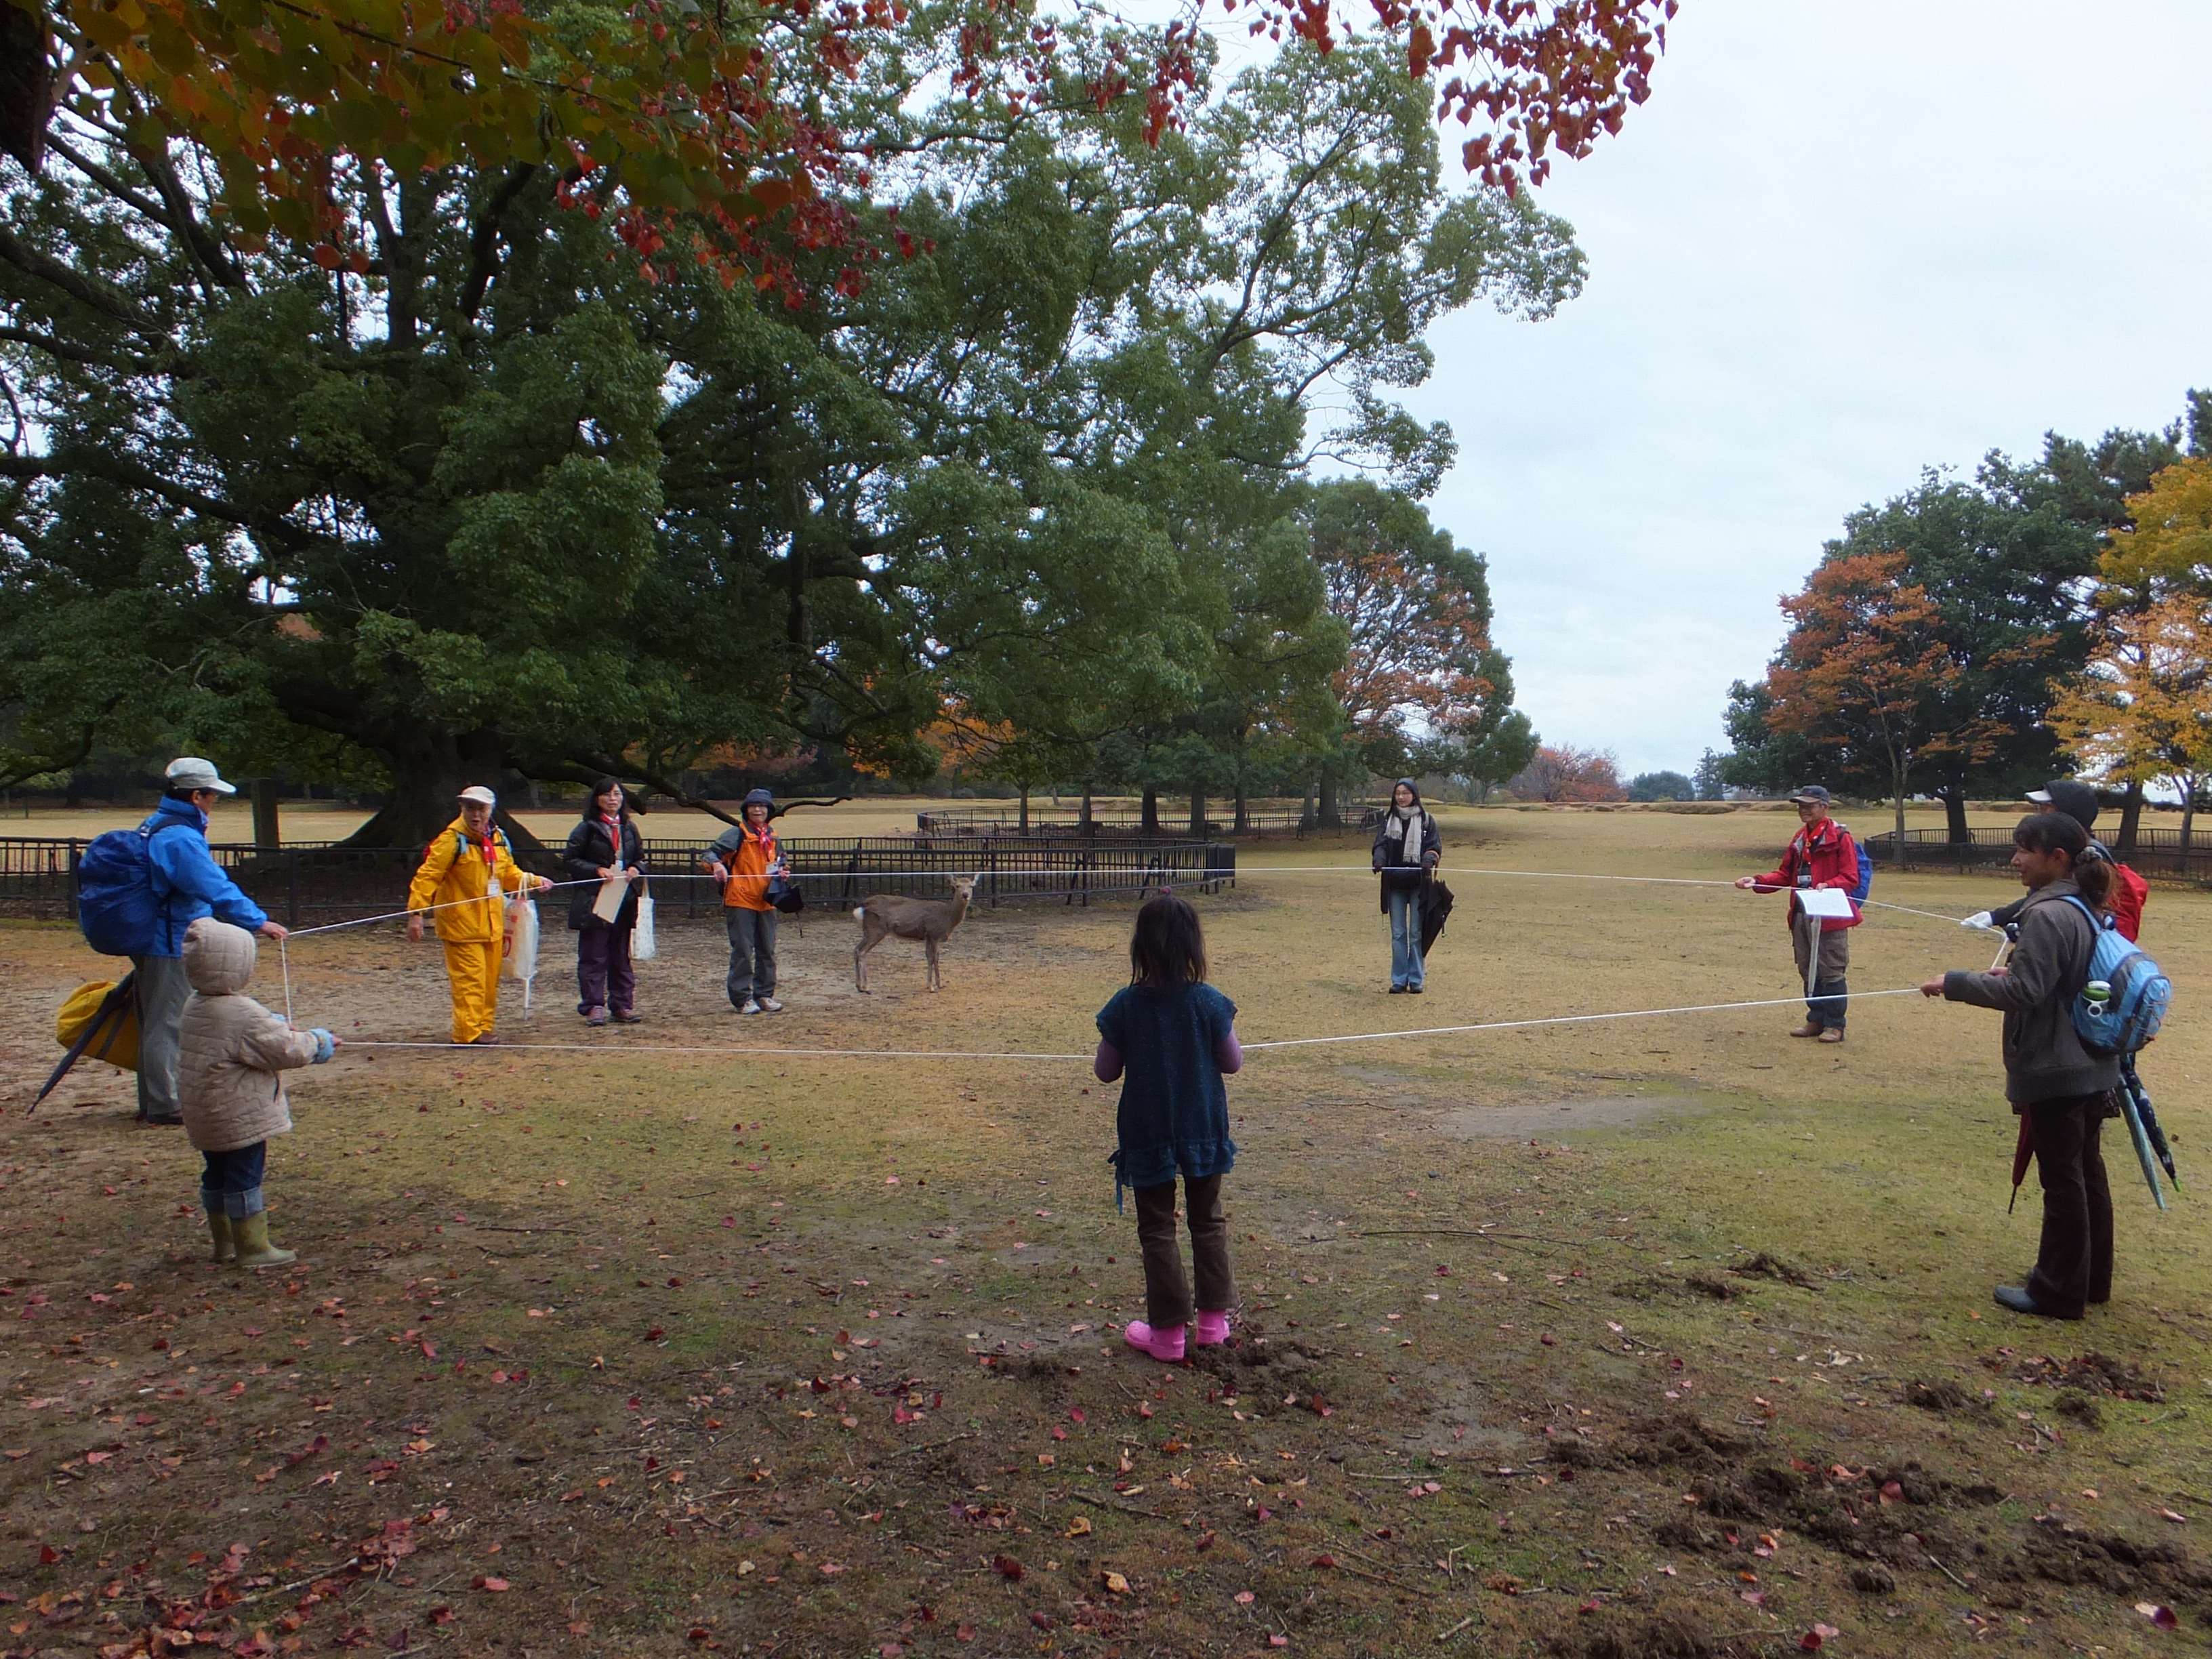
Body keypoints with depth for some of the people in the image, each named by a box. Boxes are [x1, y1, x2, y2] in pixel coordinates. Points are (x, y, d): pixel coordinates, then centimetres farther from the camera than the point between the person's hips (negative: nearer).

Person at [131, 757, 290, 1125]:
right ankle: (164, 1106, 4)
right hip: (170, 947, -10)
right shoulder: (180, 838, -21)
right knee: (168, 1025, -2)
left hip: (150, 940, 10)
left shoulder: (155, 827, 12)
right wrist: (258, 922, -20)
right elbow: (216, 889, -25)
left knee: (157, 1024, 17)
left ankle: (154, 1101, 26)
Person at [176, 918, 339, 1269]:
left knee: (217, 1174, 18)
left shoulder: (194, 1005, 5)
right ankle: (252, 1247, 6)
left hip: (203, 1115, 9)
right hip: (239, 1117, -9)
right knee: (245, 1178, -1)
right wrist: (319, 1043, -6)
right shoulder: (243, 1015, -24)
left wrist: (278, 1027, 19)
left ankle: (223, 1242, 30)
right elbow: (286, 1049, -22)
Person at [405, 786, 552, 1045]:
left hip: (492, 923, 7)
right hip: (462, 923, -7)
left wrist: (533, 880, 4)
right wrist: (416, 912, -23)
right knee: (470, 978, -8)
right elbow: (427, 876, -15)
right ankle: (469, 1031, -2)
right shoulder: (452, 839, -12)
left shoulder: (499, 838, 10)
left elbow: (509, 873, 22)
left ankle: (484, 1027, 20)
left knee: (490, 979, 11)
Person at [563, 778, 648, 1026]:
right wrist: (597, 870, -17)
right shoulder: (587, 828, -2)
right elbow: (570, 859, -5)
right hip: (594, 901, -5)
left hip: (625, 902, 5)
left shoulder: (629, 828, 13)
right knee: (593, 957, -2)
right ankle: (593, 1007, 2)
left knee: (621, 955, 10)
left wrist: (636, 869, -3)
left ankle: (622, 1004, 16)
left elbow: (640, 858, 19)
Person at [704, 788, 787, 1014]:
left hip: (766, 902, 6)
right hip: (740, 901, -6)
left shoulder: (772, 836, 14)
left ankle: (764, 994, 18)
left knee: (767, 951, 9)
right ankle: (742, 998, 1)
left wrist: (782, 871, 5)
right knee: (743, 951, -5)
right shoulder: (738, 833, -5)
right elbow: (711, 853, -12)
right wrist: (717, 865, -34)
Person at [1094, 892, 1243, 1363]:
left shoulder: (1125, 1006, -14)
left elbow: (1106, 1071, -6)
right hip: (1204, 1130, 1)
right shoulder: (1210, 1002, -13)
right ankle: (1213, 1319, 25)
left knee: (1157, 1230, 11)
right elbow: (1233, 1063, -3)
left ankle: (1168, 1331, 15)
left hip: (1147, 1133, -1)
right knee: (1208, 1221, 19)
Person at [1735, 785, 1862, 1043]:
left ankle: (1835, 1025, 7)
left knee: (1831, 971, -1)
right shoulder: (1800, 838, 16)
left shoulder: (1840, 837, -7)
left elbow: (1851, 878, -11)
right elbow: (1785, 875, 17)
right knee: (1808, 970, 12)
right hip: (1801, 915, 7)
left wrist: (1827, 886, -29)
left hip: (1829, 917, -7)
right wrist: (1757, 882, 2)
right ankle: (1816, 1019, 23)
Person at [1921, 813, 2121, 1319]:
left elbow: (2023, 992, -24)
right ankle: (2091, 1278, 31)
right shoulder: (2081, 909, 8)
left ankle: (2058, 1293, 11)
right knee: (2086, 1170, 18)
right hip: (2090, 1067, 10)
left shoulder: (2047, 915, -22)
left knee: (2062, 1178, 0)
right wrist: (2015, 973, 11)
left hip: (2055, 1071, -10)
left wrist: (1953, 983, -19)